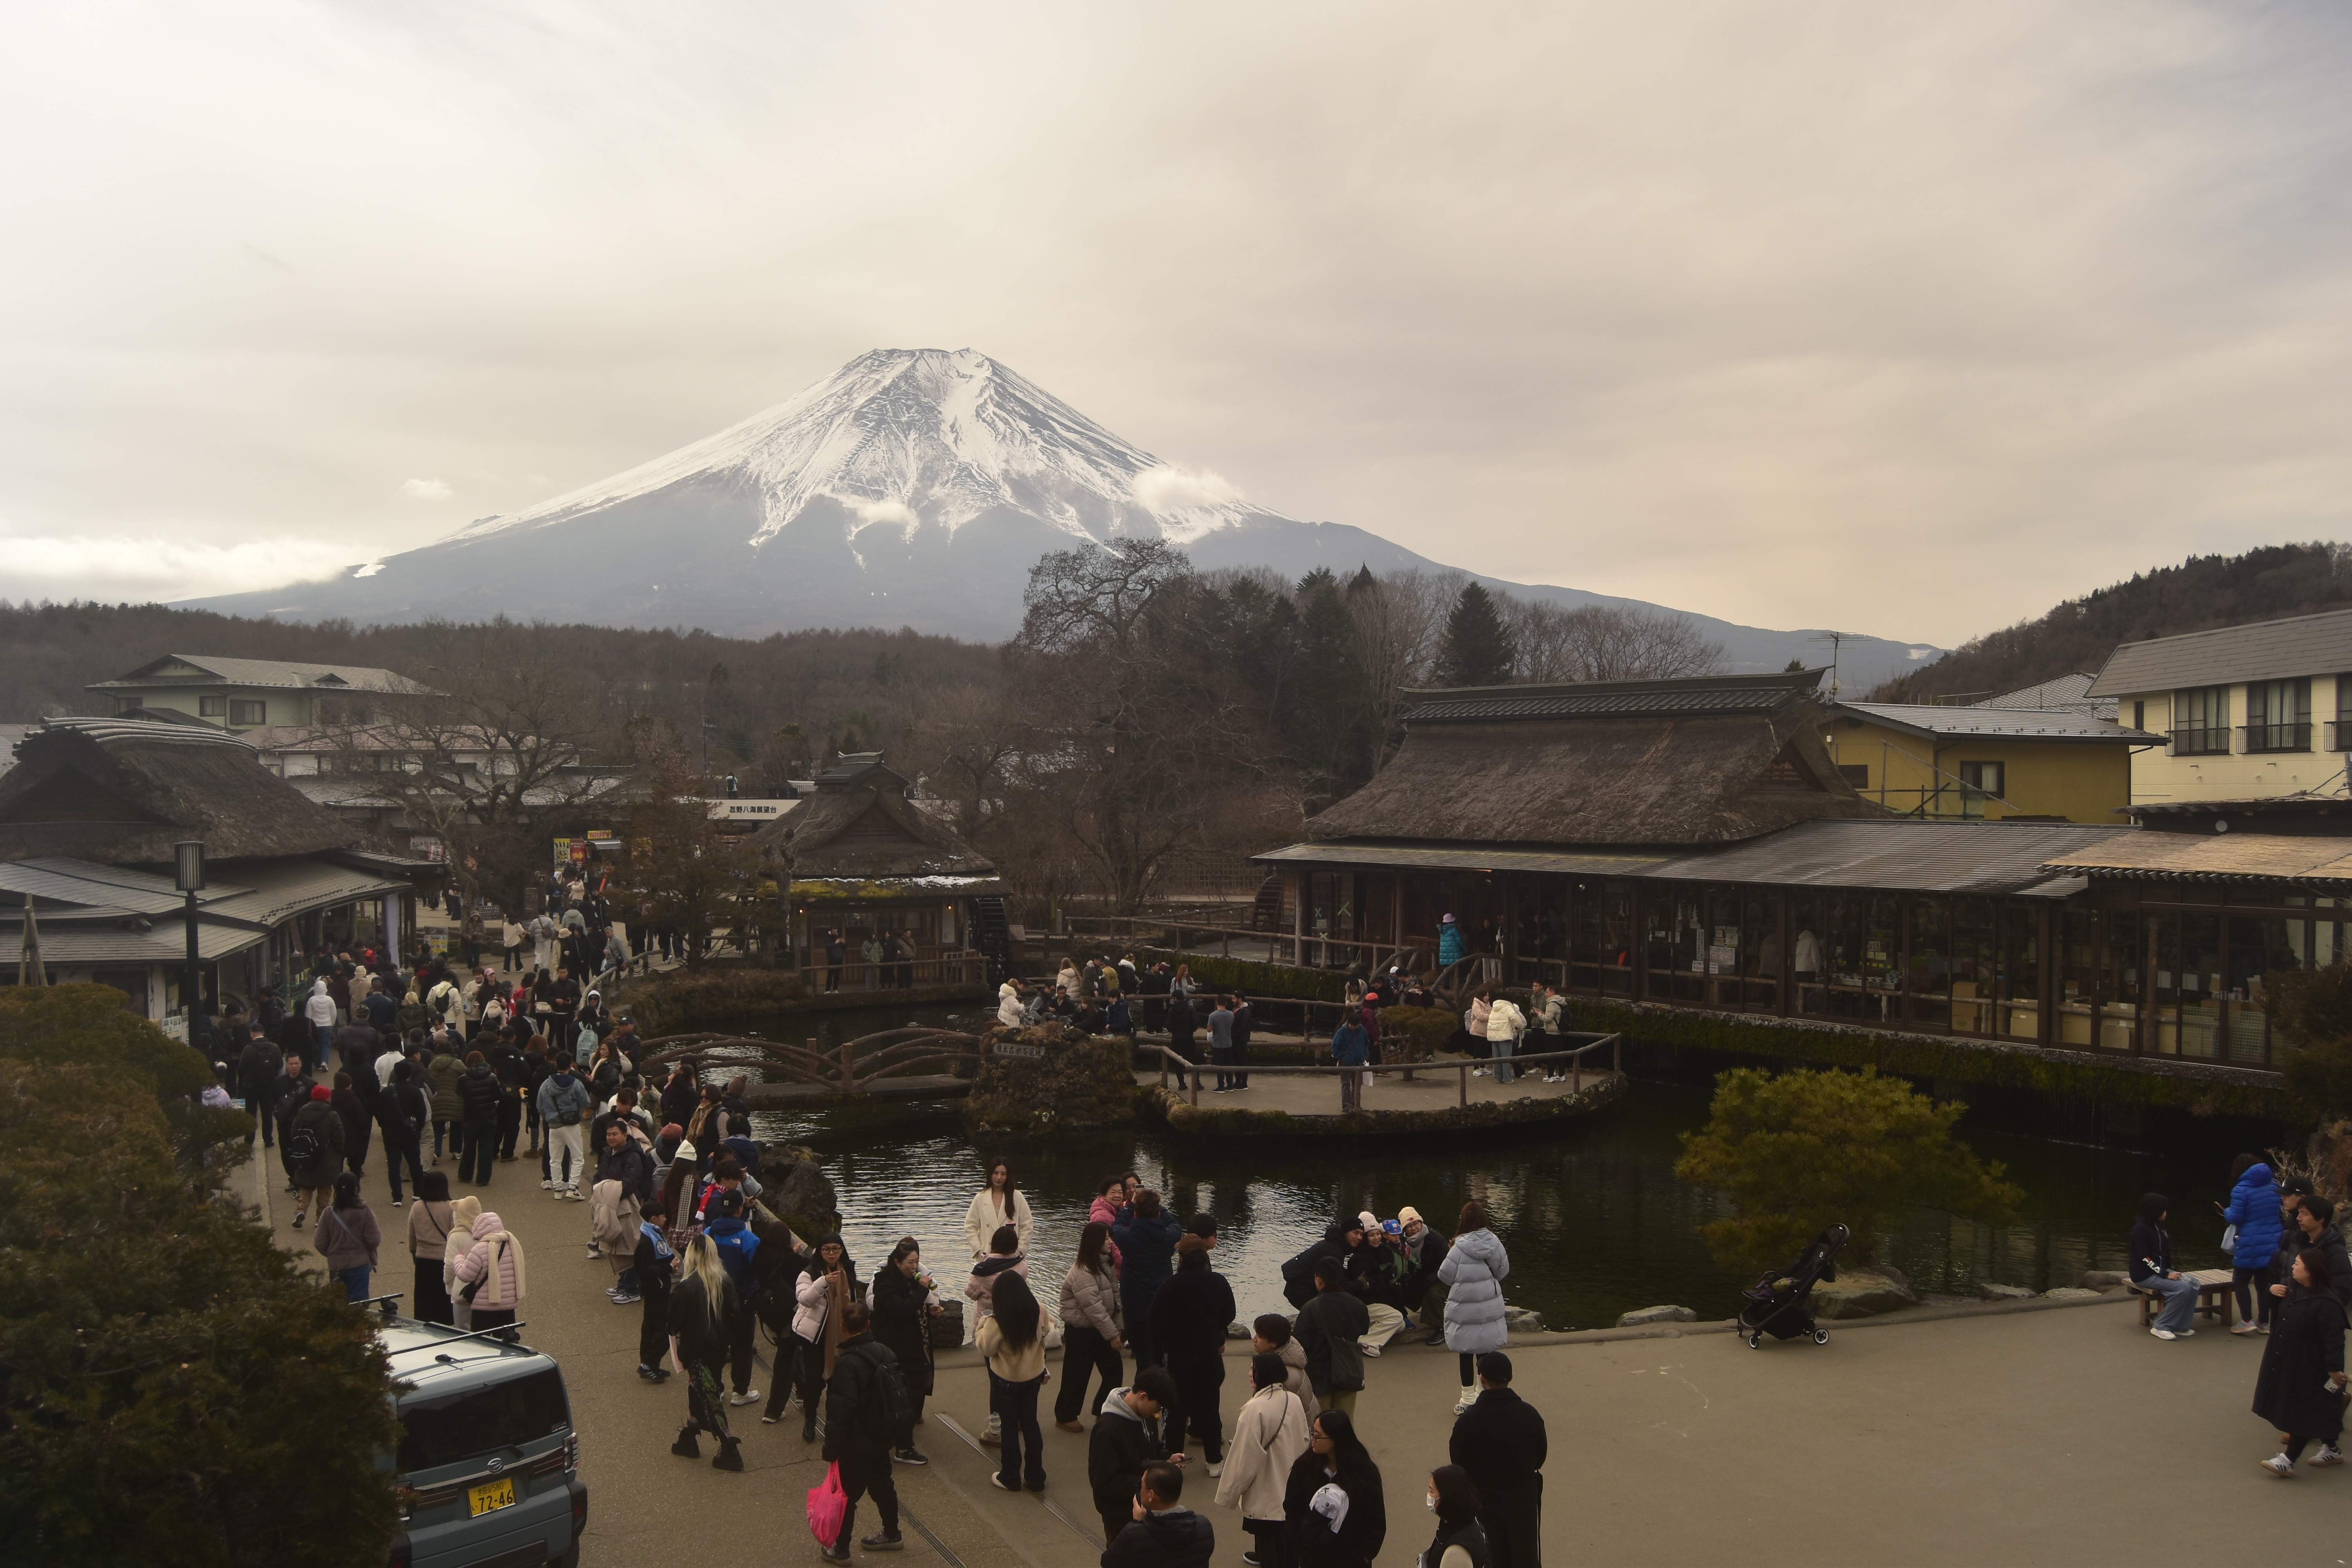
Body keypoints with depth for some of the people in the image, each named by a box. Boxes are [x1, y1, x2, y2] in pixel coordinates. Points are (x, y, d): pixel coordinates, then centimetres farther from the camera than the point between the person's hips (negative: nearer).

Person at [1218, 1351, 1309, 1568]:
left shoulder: (1255, 1409, -24)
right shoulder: (1294, 1401, -3)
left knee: (1265, 1538, 6)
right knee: (1284, 1536, 19)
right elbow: (1304, 1442, 10)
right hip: (1290, 1487, 7)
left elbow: (1245, 1457, -19)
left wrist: (1230, 1494, -7)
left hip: (1264, 1492, -7)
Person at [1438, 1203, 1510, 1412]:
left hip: (1465, 1310, -4)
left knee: (1466, 1353, 8)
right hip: (1490, 1307, 4)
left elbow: (1445, 1276, -10)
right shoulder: (1495, 1242, -7)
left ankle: (1469, 1399, 16)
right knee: (1484, 1351, 17)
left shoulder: (1460, 1248, -19)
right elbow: (1503, 1272, 6)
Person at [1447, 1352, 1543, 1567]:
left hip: (1486, 1499, -2)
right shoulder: (1530, 1414, -12)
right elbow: (1541, 1454, 1)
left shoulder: (1468, 1420, -21)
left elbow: (1459, 1461, -10)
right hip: (1524, 1496, 2)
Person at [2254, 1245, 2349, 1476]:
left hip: (2311, 1368, -10)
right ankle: (2330, 1450, 36)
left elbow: (2333, 1338, -25)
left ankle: (2289, 1460, -1)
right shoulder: (2294, 1290, 3)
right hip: (2289, 1363, 10)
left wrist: (2335, 1369, -25)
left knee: (2304, 1412, -2)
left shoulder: (2326, 1303, -25)